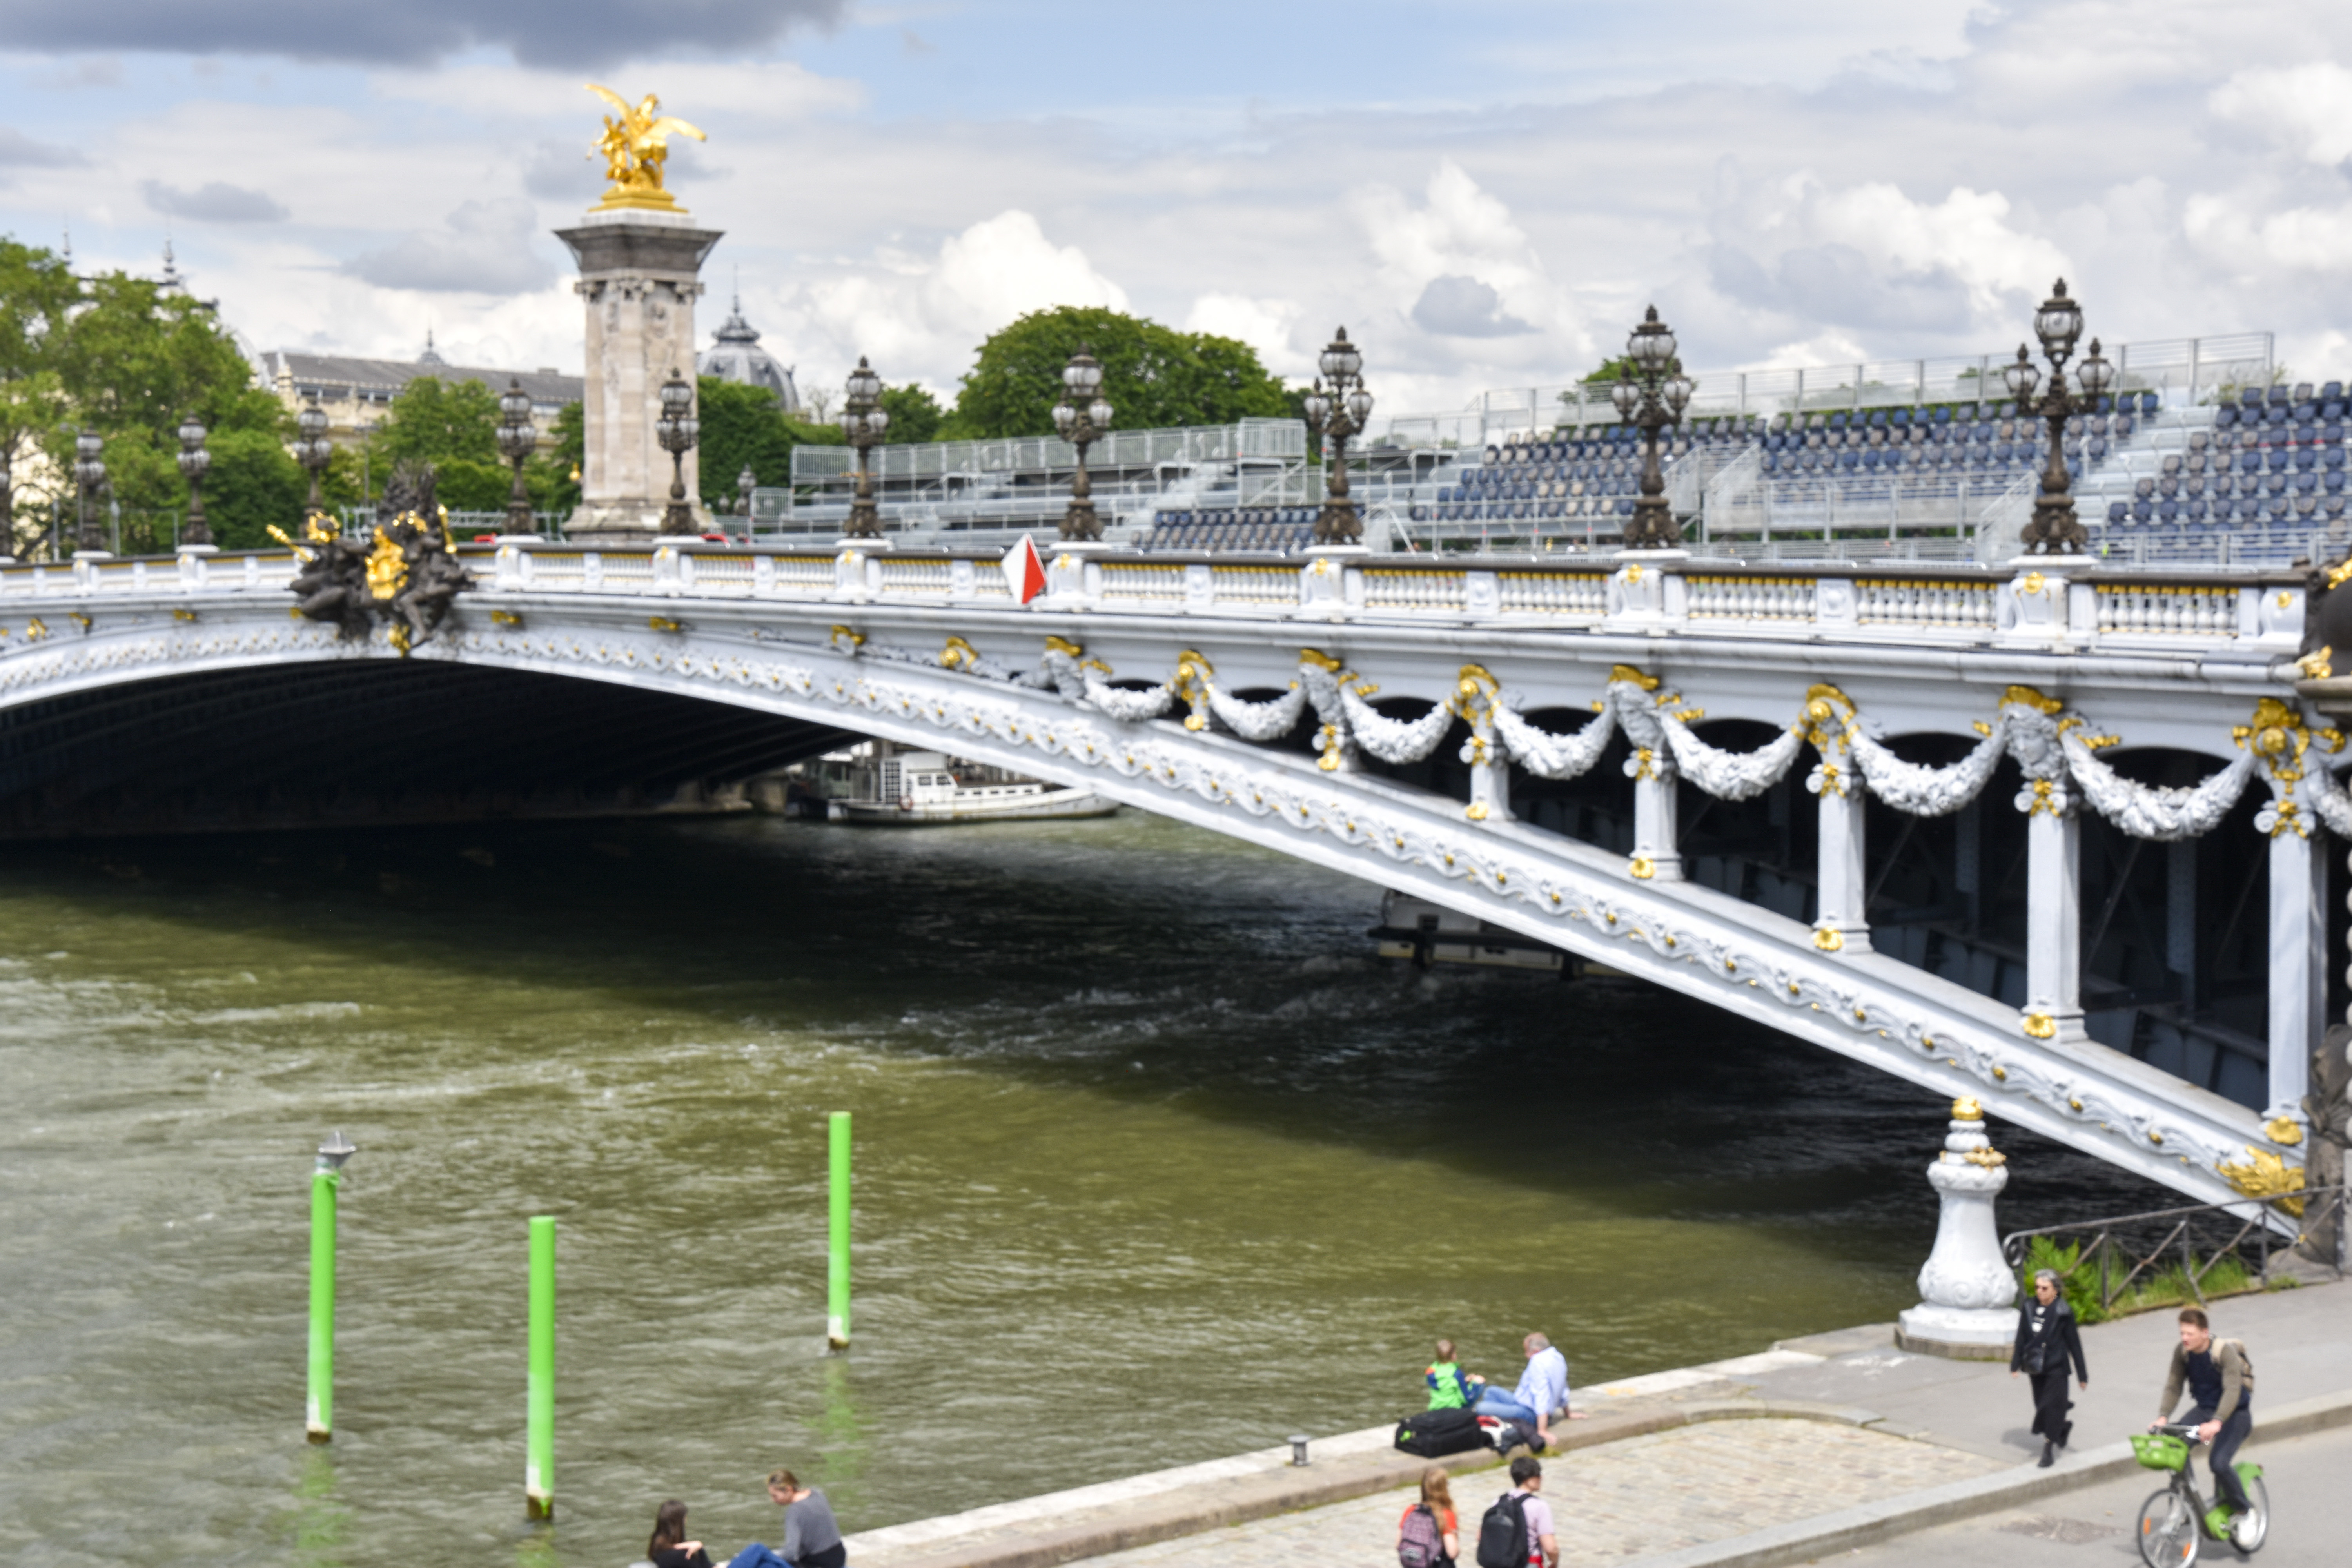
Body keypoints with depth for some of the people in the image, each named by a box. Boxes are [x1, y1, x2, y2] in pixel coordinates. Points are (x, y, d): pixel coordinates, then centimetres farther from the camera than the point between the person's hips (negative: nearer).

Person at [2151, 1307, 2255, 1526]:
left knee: (2219, 1462, -25)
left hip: (2235, 1413, -6)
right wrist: (2163, 1417, -21)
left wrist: (2216, 1422, -48)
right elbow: (2173, 1387, -5)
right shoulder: (2182, 1352, -7)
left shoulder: (2225, 1351, -25)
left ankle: (2244, 1511, -1)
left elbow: (2232, 1389, -34)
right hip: (2204, 1409, 6)